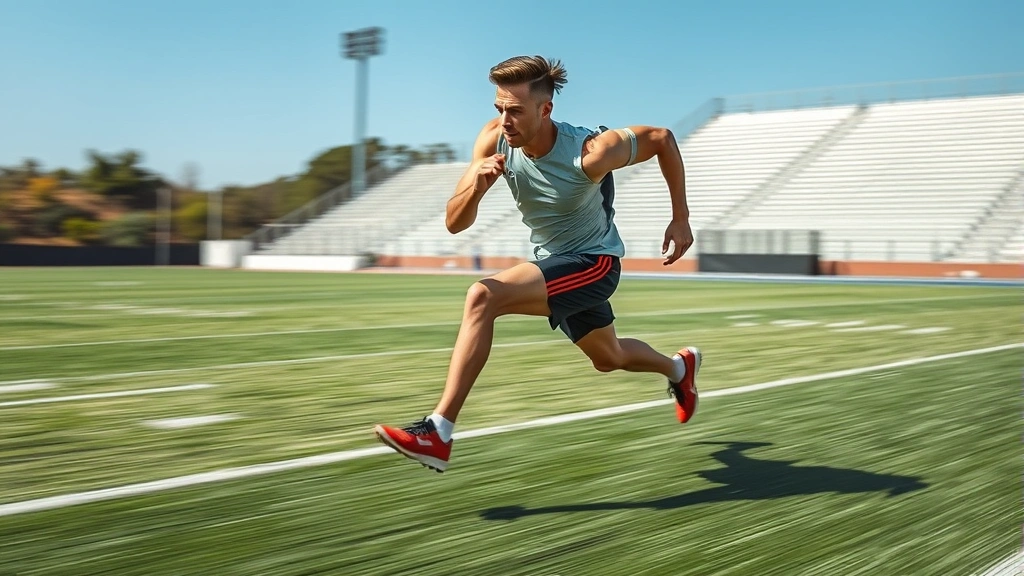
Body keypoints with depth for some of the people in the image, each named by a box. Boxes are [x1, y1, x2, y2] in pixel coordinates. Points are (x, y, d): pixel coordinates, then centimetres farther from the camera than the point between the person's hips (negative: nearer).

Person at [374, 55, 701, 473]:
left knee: (483, 297, -28)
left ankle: (438, 433, -27)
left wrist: (680, 219, -9)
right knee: (609, 358, 27)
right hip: (552, 263, 7)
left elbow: (662, 138, -12)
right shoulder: (495, 139, -16)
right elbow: (454, 223, -16)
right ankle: (679, 367, 60)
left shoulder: (589, 153, -30)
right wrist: (476, 186, -38)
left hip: (593, 263, -7)